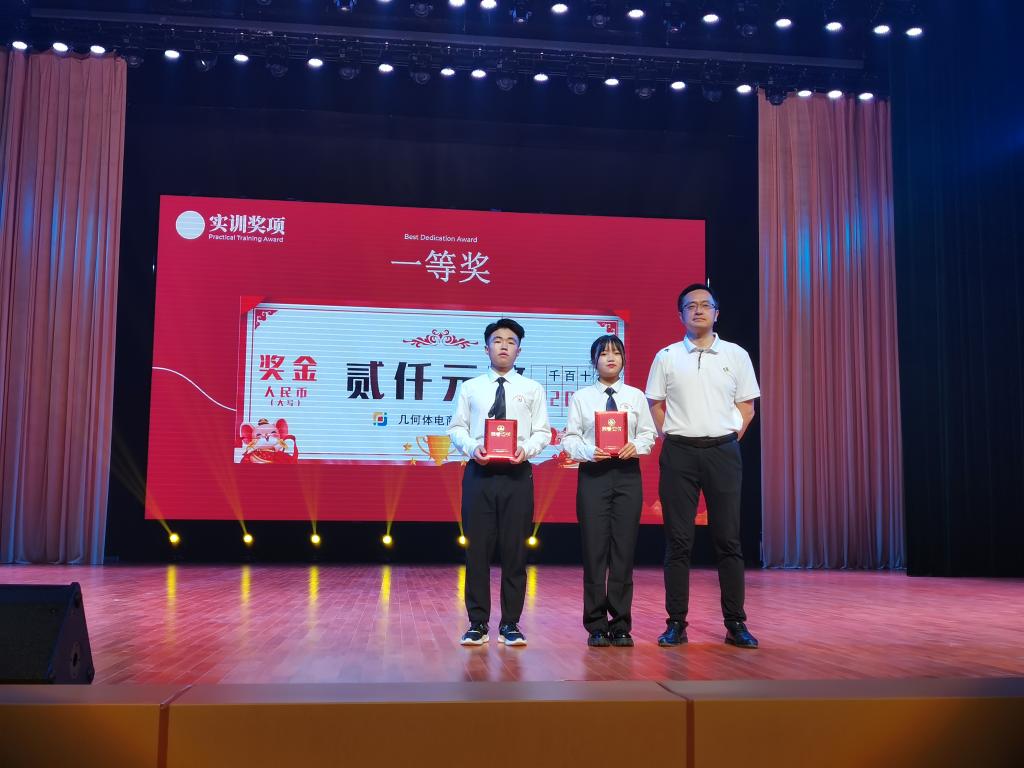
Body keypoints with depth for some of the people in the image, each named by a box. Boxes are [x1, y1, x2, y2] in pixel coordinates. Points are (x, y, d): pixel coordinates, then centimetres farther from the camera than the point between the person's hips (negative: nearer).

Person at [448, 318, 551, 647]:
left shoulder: (532, 389, 10)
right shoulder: (470, 388, 11)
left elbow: (543, 431, 5)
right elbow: (456, 428, 8)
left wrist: (527, 449, -14)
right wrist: (472, 447, -11)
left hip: (517, 473, 0)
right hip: (479, 472, 0)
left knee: (515, 549, 2)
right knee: (477, 548, 2)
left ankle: (511, 624, 12)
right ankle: (478, 623, 11)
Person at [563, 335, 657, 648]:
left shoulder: (636, 396, 10)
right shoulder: (581, 398, 6)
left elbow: (649, 434, 7)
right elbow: (570, 438, 2)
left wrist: (636, 446, -13)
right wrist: (589, 451, -16)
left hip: (627, 473, 1)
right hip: (593, 473, -1)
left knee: (624, 550, 2)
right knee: (594, 549, 0)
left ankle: (621, 626, 11)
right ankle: (596, 626, 9)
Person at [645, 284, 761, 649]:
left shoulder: (736, 355, 7)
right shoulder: (666, 357, 6)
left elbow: (747, 406, 11)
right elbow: (654, 405, 11)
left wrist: (732, 437, 2)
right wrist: (670, 439, 2)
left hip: (723, 451, 0)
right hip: (679, 453, 0)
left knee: (728, 539, 1)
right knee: (678, 540, 1)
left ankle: (735, 623, 8)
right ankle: (676, 623, 7)